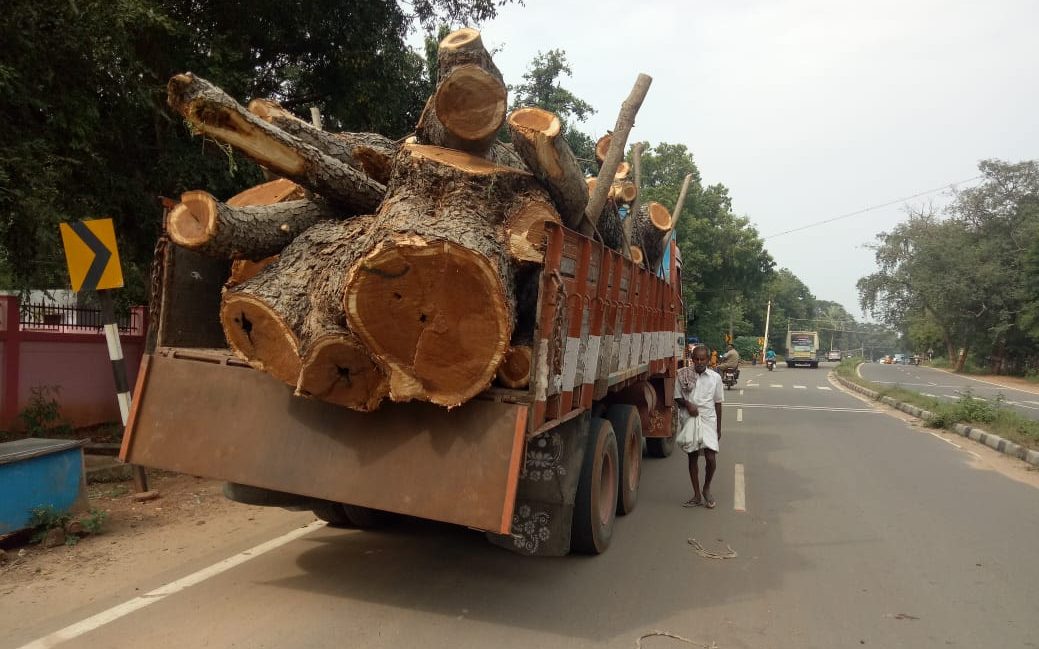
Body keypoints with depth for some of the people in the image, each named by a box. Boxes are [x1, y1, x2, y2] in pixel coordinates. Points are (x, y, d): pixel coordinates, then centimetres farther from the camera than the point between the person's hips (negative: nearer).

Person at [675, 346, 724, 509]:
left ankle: (706, 489, 18)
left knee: (711, 458, -10)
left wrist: (718, 428, 8)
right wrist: (687, 404, -15)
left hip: (708, 420, -1)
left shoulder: (715, 377, 0)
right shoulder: (683, 375, -1)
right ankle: (697, 495, 19)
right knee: (693, 457, 8)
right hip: (689, 420, 1)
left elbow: (718, 403, 7)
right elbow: (677, 398, 7)